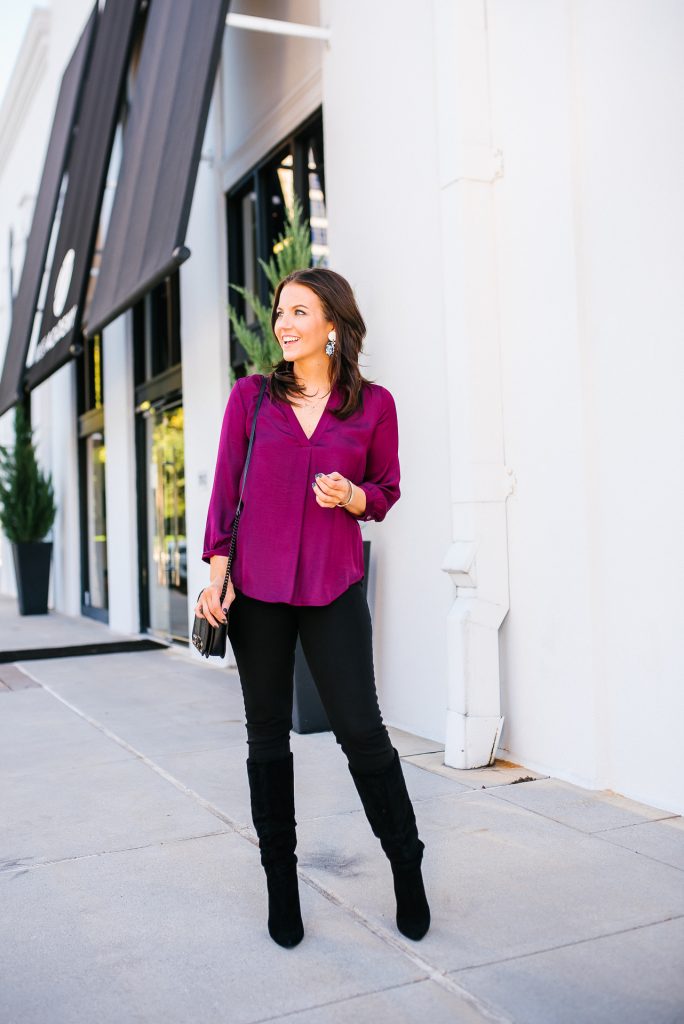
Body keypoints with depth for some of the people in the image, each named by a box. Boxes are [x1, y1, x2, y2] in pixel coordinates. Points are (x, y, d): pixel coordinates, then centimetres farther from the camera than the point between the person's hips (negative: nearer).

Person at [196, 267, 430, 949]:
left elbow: (385, 494, 10)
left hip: (334, 586, -1)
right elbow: (225, 488, 5)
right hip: (257, 586, 2)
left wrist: (351, 496, -12)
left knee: (360, 728, -3)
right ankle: (280, 880, 24)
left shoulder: (373, 404, 2)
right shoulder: (251, 395, 4)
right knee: (267, 733, 8)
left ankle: (407, 867, 19)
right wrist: (216, 574, -4)